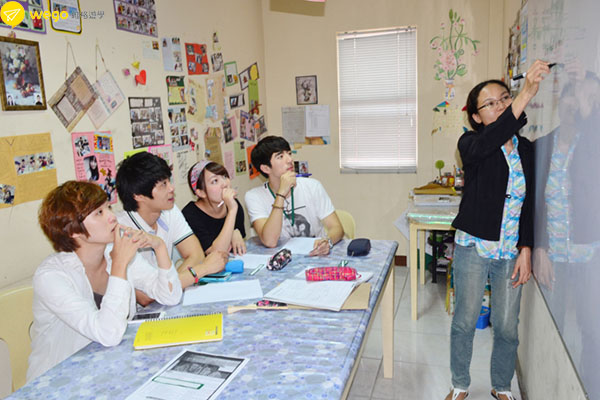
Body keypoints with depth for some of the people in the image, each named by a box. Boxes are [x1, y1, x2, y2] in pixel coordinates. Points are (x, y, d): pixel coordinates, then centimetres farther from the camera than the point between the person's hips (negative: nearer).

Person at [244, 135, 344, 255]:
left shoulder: (312, 186, -2)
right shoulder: (254, 196, -9)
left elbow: (336, 228, -5)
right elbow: (270, 242, -21)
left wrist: (327, 241, -28)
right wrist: (281, 194, -25)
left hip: (316, 255, 1)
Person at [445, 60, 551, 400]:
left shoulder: (527, 149, 5)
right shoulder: (471, 144, -7)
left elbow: (530, 204, 6)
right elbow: (484, 146, -34)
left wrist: (526, 249, -3)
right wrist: (526, 96, -39)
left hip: (512, 252, 3)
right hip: (473, 247, -3)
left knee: (508, 327, 13)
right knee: (465, 321, 9)